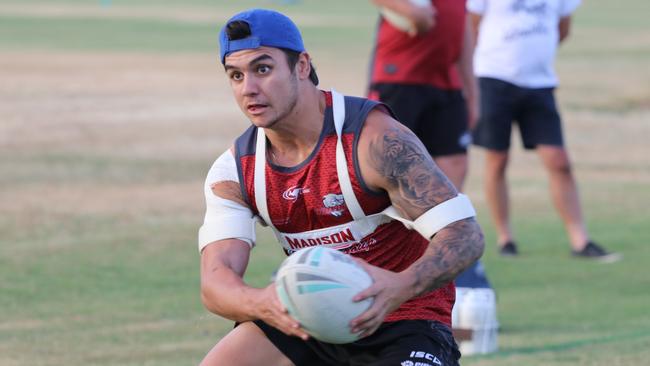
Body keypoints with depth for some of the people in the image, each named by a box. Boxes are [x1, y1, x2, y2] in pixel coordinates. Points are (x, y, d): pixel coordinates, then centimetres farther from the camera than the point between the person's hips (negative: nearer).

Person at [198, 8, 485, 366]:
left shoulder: (376, 139, -22)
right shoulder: (234, 169, -5)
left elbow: (465, 235, -26)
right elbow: (215, 282, -17)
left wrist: (401, 288, -47)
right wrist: (261, 304, -42)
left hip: (403, 323, -5)